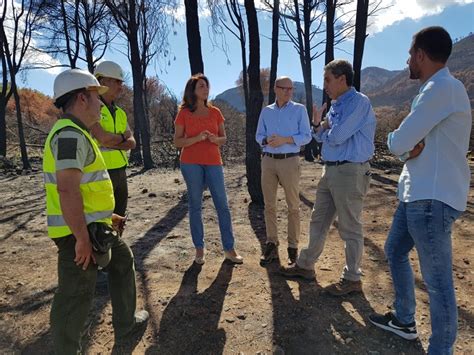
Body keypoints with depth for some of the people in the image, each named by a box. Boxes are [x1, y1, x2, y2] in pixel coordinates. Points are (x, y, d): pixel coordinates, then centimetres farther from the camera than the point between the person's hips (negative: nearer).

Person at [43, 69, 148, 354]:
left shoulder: (75, 133, 15)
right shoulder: (70, 135, -19)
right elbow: (67, 190, -28)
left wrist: (107, 215, 23)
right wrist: (82, 239, -25)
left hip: (92, 225, 10)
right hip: (79, 231, -10)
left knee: (123, 262, 19)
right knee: (76, 297, 5)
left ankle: (126, 325, 33)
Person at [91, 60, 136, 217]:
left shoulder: (120, 113, 14)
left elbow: (132, 143, 5)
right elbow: (102, 137, -23)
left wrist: (110, 142, -13)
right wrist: (122, 137, -3)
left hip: (121, 172, 7)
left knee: (119, 218, 16)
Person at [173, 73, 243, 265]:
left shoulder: (215, 112, 9)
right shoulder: (184, 113, 2)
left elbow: (223, 138, 13)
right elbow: (177, 142, 0)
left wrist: (215, 139, -10)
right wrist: (197, 138, -16)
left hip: (213, 162, 2)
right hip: (191, 164, -2)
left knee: (222, 205, -1)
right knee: (195, 205, 3)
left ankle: (229, 249, 9)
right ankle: (199, 249, 15)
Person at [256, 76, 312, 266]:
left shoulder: (299, 109, 3)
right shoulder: (266, 111, 12)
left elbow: (306, 136, -3)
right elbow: (258, 136, 11)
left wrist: (284, 139, -17)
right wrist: (267, 140, -12)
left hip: (290, 161, -3)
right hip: (268, 161, 3)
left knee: (293, 206, 2)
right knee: (269, 205, 6)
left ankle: (293, 247, 13)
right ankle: (271, 245, 16)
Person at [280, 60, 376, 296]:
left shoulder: (359, 102, -12)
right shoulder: (336, 105, 15)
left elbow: (336, 136, -20)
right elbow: (323, 137, 16)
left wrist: (324, 129, 1)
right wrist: (318, 124, -4)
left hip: (350, 172, -9)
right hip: (330, 170, 9)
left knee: (349, 228, 3)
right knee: (318, 221, 16)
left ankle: (352, 279, 19)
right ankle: (306, 265, 31)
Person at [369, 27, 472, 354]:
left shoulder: (443, 88, -16)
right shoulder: (435, 90, 16)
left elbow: (397, 143, -18)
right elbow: (411, 143, 13)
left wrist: (400, 140, 5)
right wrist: (412, 146, -10)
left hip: (433, 199, -11)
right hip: (417, 193, 11)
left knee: (438, 282, -1)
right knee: (395, 252, 22)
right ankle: (405, 321, 39)